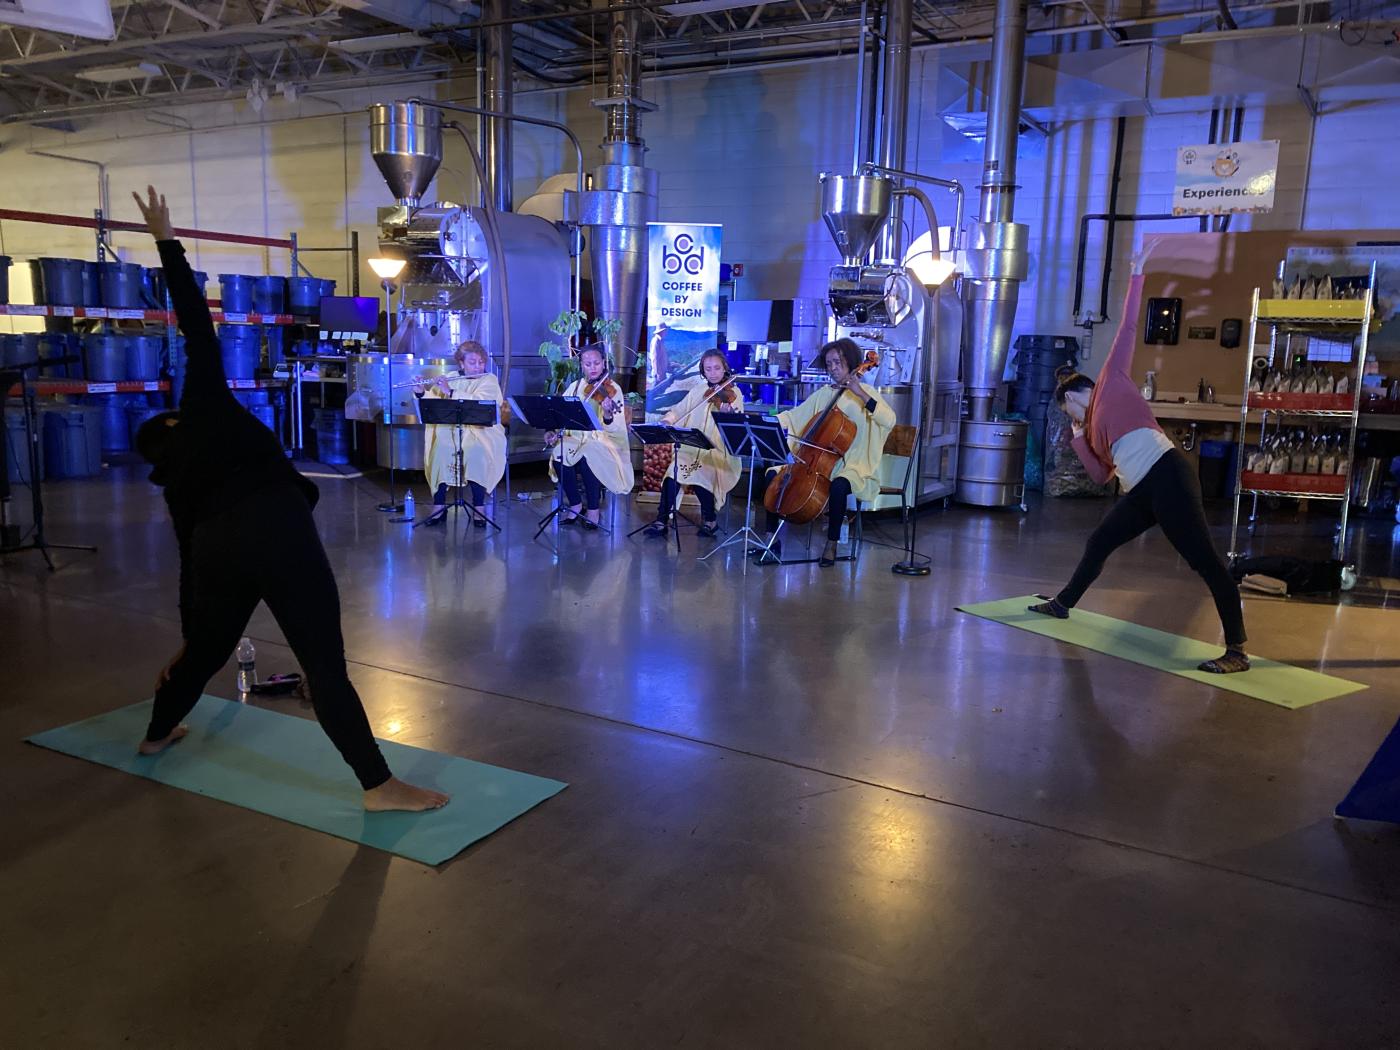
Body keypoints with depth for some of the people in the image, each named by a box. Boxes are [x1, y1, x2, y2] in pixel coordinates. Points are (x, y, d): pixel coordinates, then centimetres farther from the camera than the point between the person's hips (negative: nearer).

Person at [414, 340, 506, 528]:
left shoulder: (489, 380, 2)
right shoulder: (449, 379, 14)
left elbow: (478, 403, -16)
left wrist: (450, 392, -20)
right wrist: (421, 392, -6)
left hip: (480, 430, -3)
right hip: (449, 430, 3)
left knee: (475, 451, -33)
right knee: (440, 450, -27)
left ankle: (478, 507, -22)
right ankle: (439, 505, -16)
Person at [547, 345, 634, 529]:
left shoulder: (613, 389, -5)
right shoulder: (575, 387, 8)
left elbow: (615, 429, -14)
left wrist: (608, 415, -35)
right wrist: (552, 431, -15)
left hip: (602, 440, -4)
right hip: (575, 439, 4)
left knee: (587, 458, -34)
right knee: (559, 456, -27)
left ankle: (594, 510, -13)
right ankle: (575, 505, -7)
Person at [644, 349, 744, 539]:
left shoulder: (733, 392, 1)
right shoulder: (698, 390, 14)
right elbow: (680, 409, 14)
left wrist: (730, 413, -32)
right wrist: (667, 420, -7)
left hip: (719, 451, -3)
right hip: (692, 447, 3)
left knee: (700, 474, -29)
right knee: (673, 472, -23)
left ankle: (710, 517, -3)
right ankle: (662, 520, -13)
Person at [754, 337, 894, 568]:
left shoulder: (865, 393, -1)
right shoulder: (822, 395, 14)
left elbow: (889, 420, -18)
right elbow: (793, 415, 16)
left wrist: (861, 394, -23)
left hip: (851, 466, -5)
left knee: (839, 486, -39)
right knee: (773, 475, -12)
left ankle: (831, 545, -20)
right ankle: (772, 539, -6)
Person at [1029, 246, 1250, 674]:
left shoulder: (1112, 382, 11)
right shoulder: (1095, 426, 28)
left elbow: (1128, 329, 9)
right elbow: (1101, 474, 22)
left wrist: (1136, 275, 11)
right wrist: (1078, 438, 20)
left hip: (1167, 476, -9)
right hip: (1143, 492, 9)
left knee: (1205, 560, -10)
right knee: (1098, 544, 21)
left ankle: (1237, 652, -10)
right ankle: (1062, 604, 40)